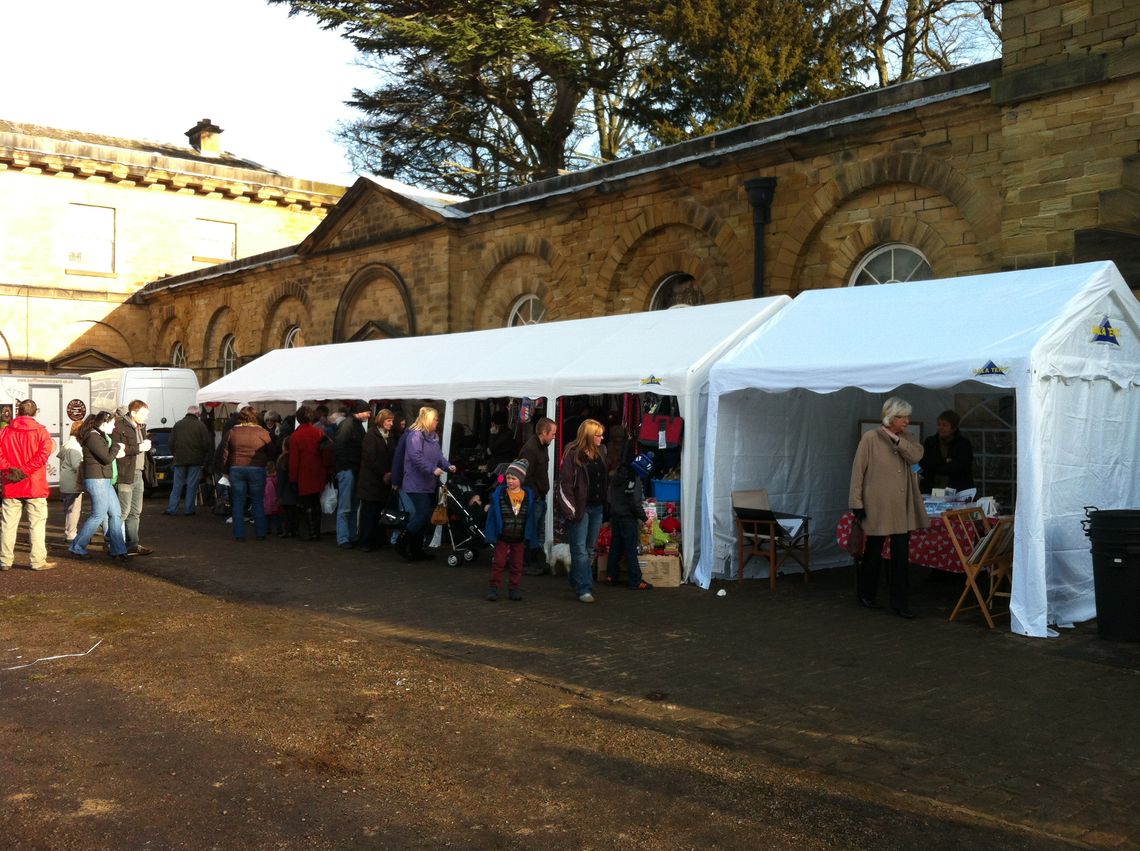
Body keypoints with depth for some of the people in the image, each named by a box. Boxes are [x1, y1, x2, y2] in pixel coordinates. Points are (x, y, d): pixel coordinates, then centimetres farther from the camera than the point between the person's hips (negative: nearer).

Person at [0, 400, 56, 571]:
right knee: (37, 523, 1)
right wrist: (26, 470, -16)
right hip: (34, 486, -3)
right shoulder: (40, 431, -4)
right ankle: (38, 561, -2)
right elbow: (44, 452, -17)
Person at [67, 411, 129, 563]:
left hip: (105, 481, 10)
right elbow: (107, 458, -20)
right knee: (99, 515, -5)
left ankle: (117, 549, 10)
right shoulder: (93, 437, -15)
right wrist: (117, 447, -5)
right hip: (96, 480, -10)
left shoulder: (102, 436, 17)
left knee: (116, 513, 8)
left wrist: (117, 452, 0)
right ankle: (77, 547, 4)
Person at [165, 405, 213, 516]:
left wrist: (175, 455, 17)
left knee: (177, 485, 8)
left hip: (180, 460, 3)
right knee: (192, 485, 3)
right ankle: (189, 509, 5)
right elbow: (206, 444, -6)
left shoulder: (178, 424, 5)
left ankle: (172, 509, 5)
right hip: (195, 460, -2)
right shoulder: (200, 425, -4)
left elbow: (171, 443, 6)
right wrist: (205, 459, 4)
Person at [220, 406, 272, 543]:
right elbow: (270, 453, 1)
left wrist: (226, 470, 14)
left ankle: (239, 535, 7)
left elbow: (225, 453, 7)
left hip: (236, 469, 1)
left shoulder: (233, 432, 3)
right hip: (257, 470, -1)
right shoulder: (262, 433, -4)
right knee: (258, 502, 8)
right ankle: (260, 533, 11)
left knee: (238, 502, 7)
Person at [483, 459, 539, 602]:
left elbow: (530, 518, 5)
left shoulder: (528, 496, -1)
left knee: (517, 564, 10)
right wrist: (491, 534, -8)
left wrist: (529, 537, 3)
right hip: (502, 537, -2)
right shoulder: (498, 494, -6)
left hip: (519, 538, 2)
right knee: (498, 562, 4)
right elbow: (492, 515, -4)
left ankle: (514, 588, 20)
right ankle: (494, 587, 12)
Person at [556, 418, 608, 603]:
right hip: (580, 507, -7)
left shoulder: (601, 451, 9)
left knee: (589, 549, 14)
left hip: (597, 507, 7)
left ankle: (576, 579, 30)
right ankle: (584, 589, -4)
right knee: (580, 549, -4)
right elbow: (565, 482, -12)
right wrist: (570, 509, -16)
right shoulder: (572, 453, -11)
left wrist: (606, 504, 11)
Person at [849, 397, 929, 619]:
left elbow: (916, 456, -13)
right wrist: (857, 503, -10)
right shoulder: (871, 438, -7)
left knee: (901, 556, 1)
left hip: (902, 509, 4)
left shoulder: (906, 440, 8)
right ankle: (866, 595, 29)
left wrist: (896, 439, -18)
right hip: (877, 507, -4)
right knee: (873, 553, 10)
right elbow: (858, 471, -8)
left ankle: (900, 603, 8)